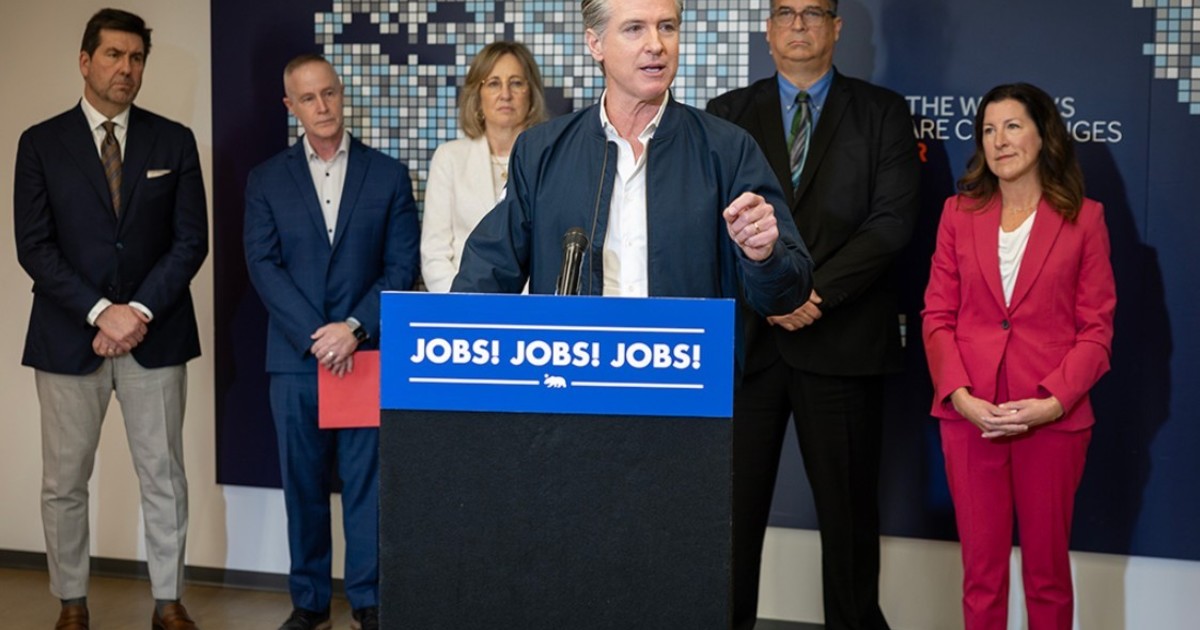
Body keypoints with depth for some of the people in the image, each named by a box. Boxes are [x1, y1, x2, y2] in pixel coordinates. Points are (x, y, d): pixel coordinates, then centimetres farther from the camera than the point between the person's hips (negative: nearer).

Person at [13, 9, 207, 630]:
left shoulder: (173, 140, 5)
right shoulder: (41, 143, 2)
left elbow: (191, 239, 1)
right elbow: (34, 246, -4)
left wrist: (139, 312, -11)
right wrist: (101, 313, -14)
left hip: (156, 334, 1)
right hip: (69, 335, -1)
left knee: (164, 478, 6)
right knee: (64, 483, 6)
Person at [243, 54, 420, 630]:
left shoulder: (388, 175, 6)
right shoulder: (266, 180, 8)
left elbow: (402, 267, 1)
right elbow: (264, 266, 0)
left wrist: (355, 329, -12)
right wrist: (314, 336, -12)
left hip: (366, 353, -1)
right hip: (295, 358, 1)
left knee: (367, 482, 1)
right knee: (303, 484, 7)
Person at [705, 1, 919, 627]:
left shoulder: (882, 112, 8)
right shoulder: (727, 113, 11)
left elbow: (892, 219, -2)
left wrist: (815, 292, -12)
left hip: (841, 337, -1)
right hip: (744, 336, 1)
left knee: (848, 506, 5)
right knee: (732, 504, 1)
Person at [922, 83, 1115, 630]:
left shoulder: (1083, 218, 1)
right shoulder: (959, 213, 7)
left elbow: (1097, 328, -1)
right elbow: (937, 316, 4)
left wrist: (1052, 402, -14)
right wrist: (962, 396, -10)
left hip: (1053, 418, -1)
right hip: (969, 416, 2)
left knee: (1047, 568, 9)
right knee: (981, 567, 7)